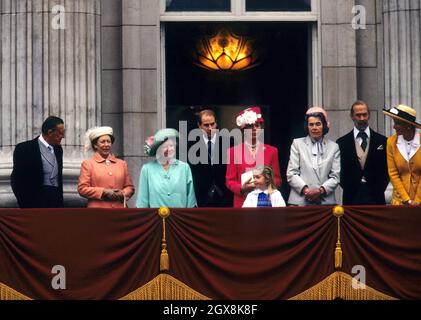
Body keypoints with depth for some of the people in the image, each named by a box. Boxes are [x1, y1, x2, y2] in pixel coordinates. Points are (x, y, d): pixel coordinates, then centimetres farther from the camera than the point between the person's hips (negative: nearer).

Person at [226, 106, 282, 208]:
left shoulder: (272, 151, 12)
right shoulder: (233, 151, 8)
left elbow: (277, 179, 11)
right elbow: (230, 180, 6)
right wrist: (241, 188, -13)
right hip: (242, 202, -1)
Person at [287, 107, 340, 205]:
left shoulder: (333, 147, 14)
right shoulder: (297, 144, 12)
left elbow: (335, 177, 7)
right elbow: (291, 174, 5)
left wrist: (321, 190, -11)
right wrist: (305, 189, -10)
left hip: (325, 201, 1)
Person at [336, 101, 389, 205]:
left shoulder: (382, 141, 7)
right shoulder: (342, 142, 6)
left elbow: (386, 170, 7)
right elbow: (340, 170, 6)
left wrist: (378, 190, -3)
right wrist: (349, 189, -4)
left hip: (375, 198, 0)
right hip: (351, 199, 0)